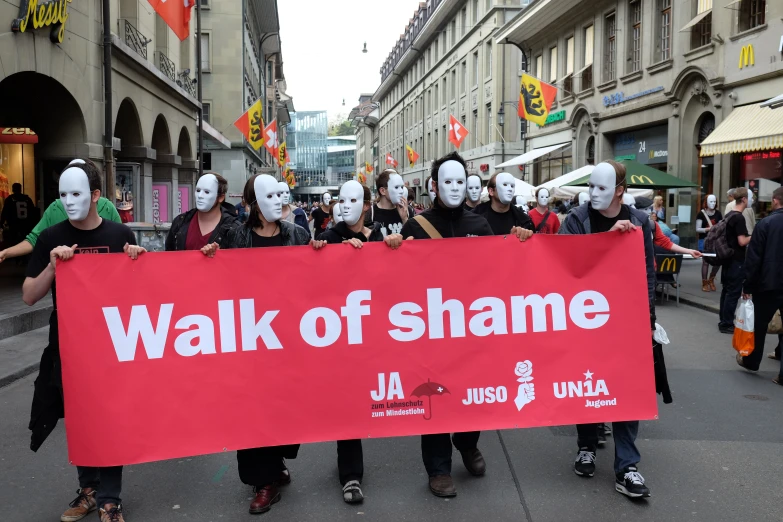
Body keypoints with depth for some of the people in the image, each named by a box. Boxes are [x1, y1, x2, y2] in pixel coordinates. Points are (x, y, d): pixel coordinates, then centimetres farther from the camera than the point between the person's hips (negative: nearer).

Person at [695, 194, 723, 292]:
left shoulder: (718, 213, 7)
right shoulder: (701, 213, -4)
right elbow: (697, 229, -7)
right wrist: (708, 229, -20)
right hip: (704, 240, -3)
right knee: (705, 262, -1)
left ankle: (711, 279, 21)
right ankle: (704, 283, 10)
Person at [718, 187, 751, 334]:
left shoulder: (728, 215, 10)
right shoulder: (739, 218, -18)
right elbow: (742, 241, -22)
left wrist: (748, 239, 21)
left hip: (728, 258, 9)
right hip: (737, 260, -9)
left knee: (727, 290, 14)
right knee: (734, 292, -4)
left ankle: (724, 321, 20)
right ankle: (727, 324, 0)